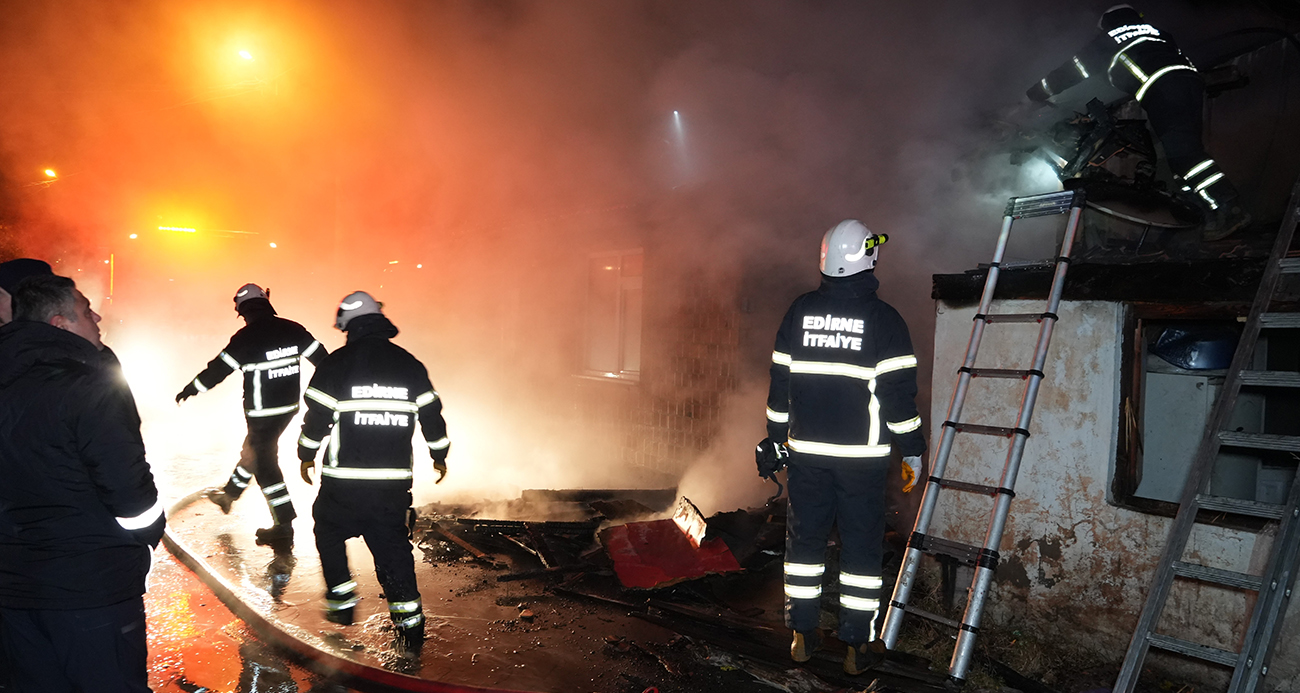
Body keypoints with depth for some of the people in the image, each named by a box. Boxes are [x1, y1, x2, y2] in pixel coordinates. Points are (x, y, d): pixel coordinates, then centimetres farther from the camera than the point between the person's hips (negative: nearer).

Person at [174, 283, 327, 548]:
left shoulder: (246, 337, -15)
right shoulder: (293, 329, 0)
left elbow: (219, 368, -11)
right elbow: (321, 356, 6)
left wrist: (191, 389, 1)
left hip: (262, 411, -7)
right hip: (289, 405, 7)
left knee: (265, 464, 2)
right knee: (255, 449, 26)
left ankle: (284, 526, 2)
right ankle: (230, 493, 47)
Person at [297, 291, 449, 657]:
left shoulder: (336, 363, -5)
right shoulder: (410, 365, 5)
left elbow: (317, 416, -4)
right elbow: (431, 414, 8)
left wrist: (306, 456, 13)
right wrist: (439, 456, 22)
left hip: (344, 480, -2)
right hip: (394, 480, 3)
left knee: (329, 531, 22)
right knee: (393, 546, 8)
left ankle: (341, 601, 23)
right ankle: (410, 622, 2)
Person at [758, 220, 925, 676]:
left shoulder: (800, 312, 3)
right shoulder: (883, 319, -7)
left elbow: (780, 381, 7)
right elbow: (899, 392, -8)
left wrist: (776, 436, 16)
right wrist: (911, 451, 1)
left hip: (807, 451, 3)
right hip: (862, 454, -3)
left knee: (805, 540, 13)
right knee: (861, 548, 7)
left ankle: (803, 635, 21)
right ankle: (859, 646, 14)